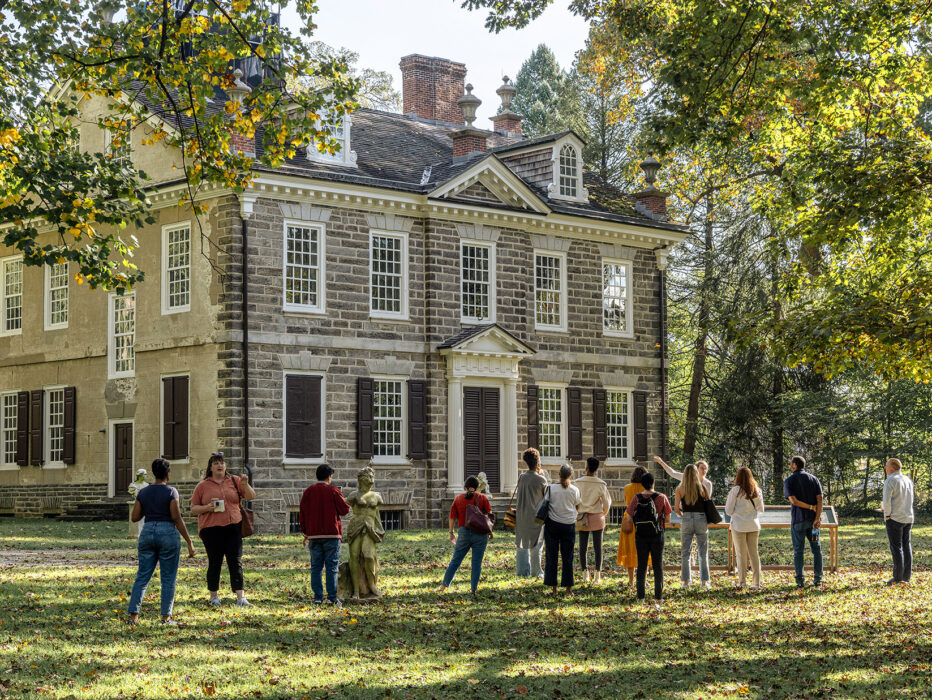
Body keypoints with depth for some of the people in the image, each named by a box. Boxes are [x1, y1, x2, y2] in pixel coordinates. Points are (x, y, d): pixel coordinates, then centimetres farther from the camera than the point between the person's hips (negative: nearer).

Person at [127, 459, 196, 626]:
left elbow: (135, 517, 5)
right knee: (168, 578, 4)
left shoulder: (143, 492, 5)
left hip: (147, 532, 4)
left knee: (142, 576, 8)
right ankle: (166, 616, 4)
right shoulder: (171, 492, -8)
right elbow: (177, 519, -12)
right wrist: (189, 542, -10)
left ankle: (133, 615, 2)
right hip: (168, 533, -4)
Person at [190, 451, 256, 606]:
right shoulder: (202, 486, 7)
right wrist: (207, 508, -11)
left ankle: (241, 598, -8)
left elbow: (251, 497, 6)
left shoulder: (234, 481, 10)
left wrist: (245, 485, -14)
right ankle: (214, 596, 18)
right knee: (214, 563, 3)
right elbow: (193, 509, 8)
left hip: (233, 527, 1)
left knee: (236, 562, -5)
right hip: (211, 528, -1)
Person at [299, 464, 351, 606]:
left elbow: (302, 514, 8)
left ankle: (318, 597, 2)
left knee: (316, 566, 6)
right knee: (332, 566, -2)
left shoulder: (308, 491, 7)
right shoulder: (333, 491, -5)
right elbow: (345, 510, -5)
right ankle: (332, 597, -6)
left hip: (313, 535, 3)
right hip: (332, 535, -3)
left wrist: (305, 533, 16)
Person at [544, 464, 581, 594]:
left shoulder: (551, 488, -7)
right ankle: (568, 586, 6)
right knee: (567, 557, 7)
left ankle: (553, 587, 7)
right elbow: (577, 506, 6)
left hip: (552, 524, 0)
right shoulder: (574, 490, -5)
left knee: (551, 556, 7)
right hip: (569, 525, 0)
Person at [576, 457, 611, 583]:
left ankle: (585, 572, 3)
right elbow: (607, 502, 0)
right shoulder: (601, 484, -7)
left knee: (583, 546, 6)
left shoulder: (579, 483, -7)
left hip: (582, 518, 0)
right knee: (597, 546, 4)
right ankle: (597, 573, 3)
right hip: (597, 517, 0)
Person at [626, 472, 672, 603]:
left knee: (641, 565, 9)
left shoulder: (636, 498, -5)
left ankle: (640, 596, 7)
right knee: (658, 565, 7)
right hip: (657, 535, -1)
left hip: (641, 536, 1)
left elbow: (630, 517, -1)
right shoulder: (662, 498, -8)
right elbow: (668, 519, -4)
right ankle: (658, 596, 6)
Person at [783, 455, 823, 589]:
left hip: (798, 519, -2)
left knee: (798, 550, 3)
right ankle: (818, 580, 4)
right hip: (812, 519, 3)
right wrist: (817, 517, -10)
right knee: (816, 549, 8)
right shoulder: (813, 479, 7)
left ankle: (800, 581, 2)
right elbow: (820, 500, -4)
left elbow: (793, 500, -14)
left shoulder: (789, 480, -2)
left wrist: (811, 507, -9)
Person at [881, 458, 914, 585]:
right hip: (908, 518, 7)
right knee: (906, 547, 10)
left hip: (895, 518, -7)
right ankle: (907, 577, 11)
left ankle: (898, 578, -5)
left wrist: (887, 516, -8)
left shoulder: (890, 481, -11)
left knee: (896, 547, -5)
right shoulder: (908, 480, 11)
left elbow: (886, 501, -17)